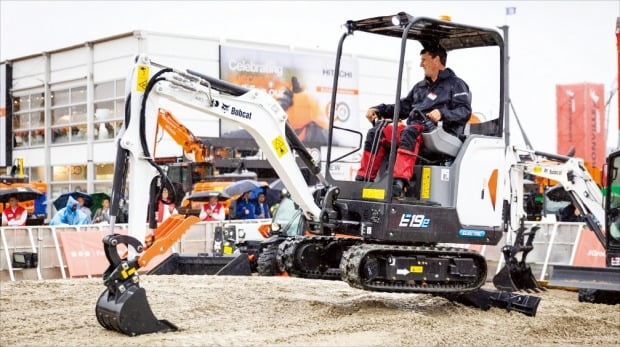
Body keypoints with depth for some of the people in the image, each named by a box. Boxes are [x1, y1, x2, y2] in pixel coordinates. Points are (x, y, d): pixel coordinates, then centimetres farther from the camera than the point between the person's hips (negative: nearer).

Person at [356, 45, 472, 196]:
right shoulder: (420, 86, 32)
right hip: (415, 128, 7)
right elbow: (403, 107, 30)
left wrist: (443, 114, -23)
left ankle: (399, 182, -52)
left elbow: (465, 111, -5)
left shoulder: (456, 84, 9)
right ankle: (363, 179, -19)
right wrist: (378, 110, 15)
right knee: (376, 133, -12)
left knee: (410, 132, -39)